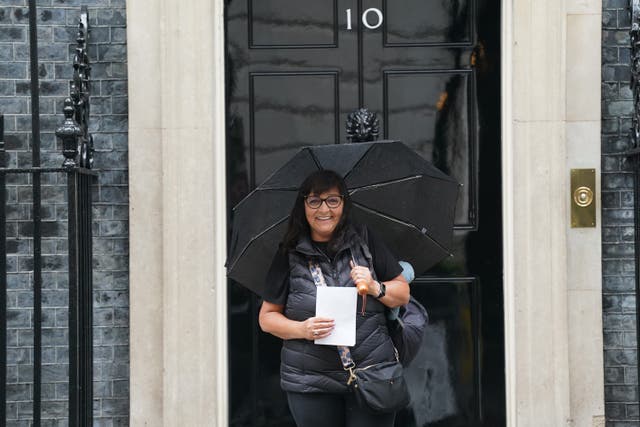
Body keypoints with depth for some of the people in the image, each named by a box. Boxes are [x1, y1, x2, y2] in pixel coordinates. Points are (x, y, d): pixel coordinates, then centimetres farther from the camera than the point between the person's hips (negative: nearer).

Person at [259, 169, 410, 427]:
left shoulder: (364, 240, 6)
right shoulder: (289, 254, 3)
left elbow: (403, 294, 11)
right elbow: (267, 317, 6)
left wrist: (375, 288, -9)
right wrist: (301, 329, -11)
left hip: (372, 374, 0)